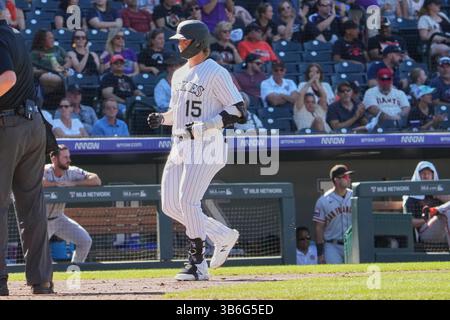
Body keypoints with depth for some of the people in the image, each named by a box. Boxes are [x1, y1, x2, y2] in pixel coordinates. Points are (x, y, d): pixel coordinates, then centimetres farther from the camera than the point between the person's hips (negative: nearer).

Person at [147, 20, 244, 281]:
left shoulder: (216, 73, -9)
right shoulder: (180, 75, 18)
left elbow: (238, 112, -14)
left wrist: (202, 126, -22)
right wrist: (161, 119, 6)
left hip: (206, 145, -9)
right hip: (180, 146, 9)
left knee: (187, 201, -17)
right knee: (170, 205, 5)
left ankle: (198, 265, -10)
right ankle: (223, 236, 20)